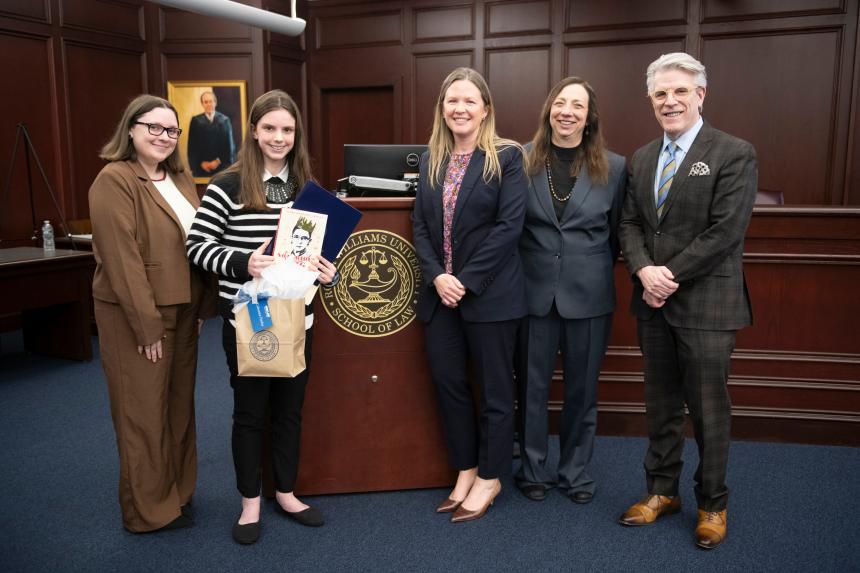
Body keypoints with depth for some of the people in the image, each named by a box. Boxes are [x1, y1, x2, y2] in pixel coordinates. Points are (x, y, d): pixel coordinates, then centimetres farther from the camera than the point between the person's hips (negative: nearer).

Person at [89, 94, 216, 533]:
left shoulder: (180, 178, 12)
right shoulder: (114, 180, -12)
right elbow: (122, 259, -18)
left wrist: (203, 306, 7)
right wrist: (147, 326, -19)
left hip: (182, 311, 7)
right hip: (136, 316, -7)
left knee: (180, 406, 16)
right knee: (143, 413, 4)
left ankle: (178, 492, 32)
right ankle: (149, 510, 20)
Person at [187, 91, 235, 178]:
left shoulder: (224, 120, 5)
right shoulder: (196, 121, 6)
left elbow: (229, 144, 3)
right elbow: (192, 145, 5)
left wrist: (218, 161, -5)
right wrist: (201, 162, -6)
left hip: (222, 165, 0)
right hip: (201, 167, 0)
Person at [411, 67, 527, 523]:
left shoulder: (507, 157, -5)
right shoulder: (431, 160, 10)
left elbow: (509, 225, -13)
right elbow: (420, 224, 7)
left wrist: (467, 280, -16)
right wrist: (437, 276, -9)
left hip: (490, 292, -5)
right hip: (440, 292, 5)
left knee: (494, 389, 7)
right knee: (447, 382, 12)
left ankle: (489, 478, 24)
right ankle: (465, 471, 30)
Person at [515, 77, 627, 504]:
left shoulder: (613, 167, 1)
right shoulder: (522, 161, -1)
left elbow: (617, 231, 8)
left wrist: (594, 271, 7)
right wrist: (523, 266, 4)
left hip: (589, 295, 1)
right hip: (534, 291, 0)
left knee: (582, 387, 12)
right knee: (532, 384, 9)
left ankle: (575, 470, 30)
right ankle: (533, 468, 27)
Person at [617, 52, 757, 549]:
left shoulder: (735, 154, -8)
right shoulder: (643, 158, 11)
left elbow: (725, 232, -15)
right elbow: (630, 224, 7)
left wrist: (670, 276, -15)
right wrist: (645, 271, -11)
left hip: (705, 304, -5)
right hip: (653, 303, 5)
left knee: (709, 410, 6)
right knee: (661, 405, 15)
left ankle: (712, 504, 25)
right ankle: (662, 492, 31)